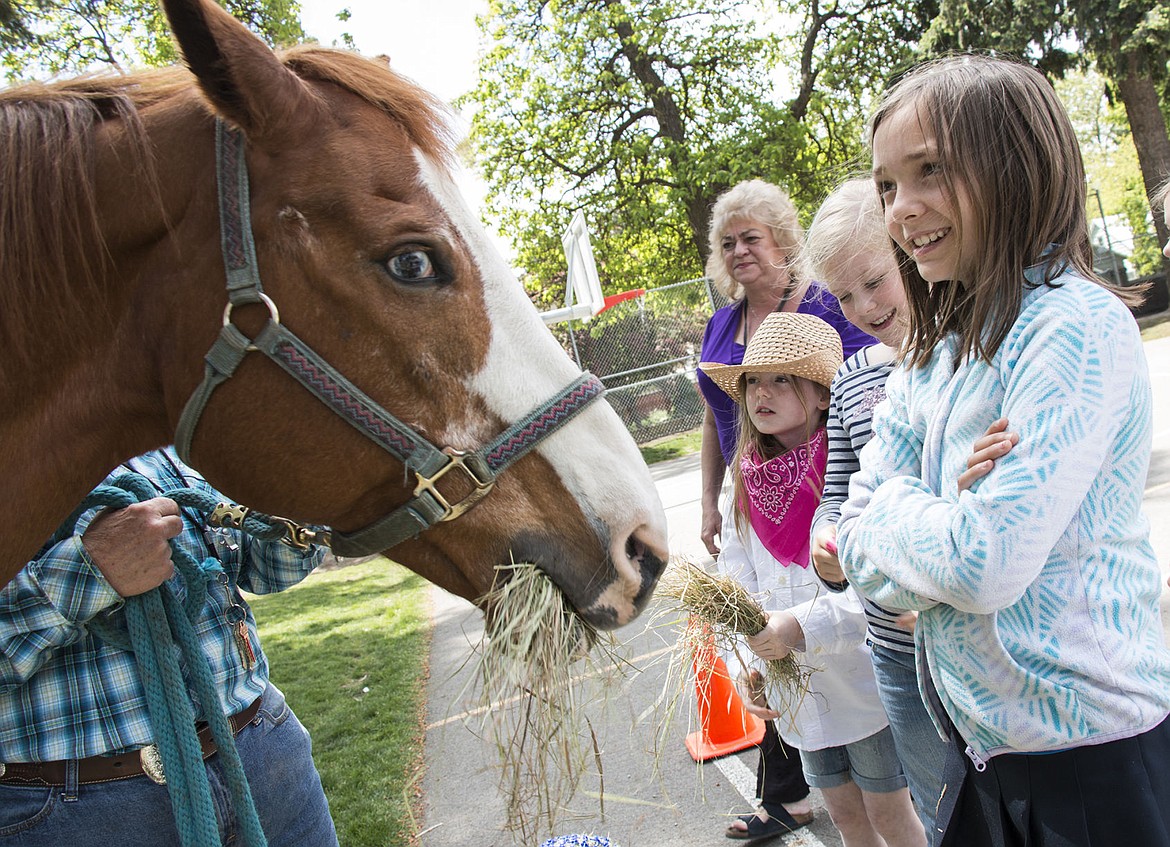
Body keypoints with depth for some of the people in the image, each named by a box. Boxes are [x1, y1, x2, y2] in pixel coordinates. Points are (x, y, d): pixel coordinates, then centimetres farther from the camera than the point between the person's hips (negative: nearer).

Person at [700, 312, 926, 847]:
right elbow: (734, 584, 2)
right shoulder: (747, 485, 1)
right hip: (796, 688, 5)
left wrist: (805, 625, -31)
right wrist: (743, 664, -10)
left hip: (865, 678, -5)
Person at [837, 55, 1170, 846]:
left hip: (1092, 755, -7)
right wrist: (935, 527, -17)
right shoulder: (933, 359, 4)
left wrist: (897, 507, -9)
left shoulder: (1077, 327, -19)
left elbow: (988, 565, -26)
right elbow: (861, 550, 2)